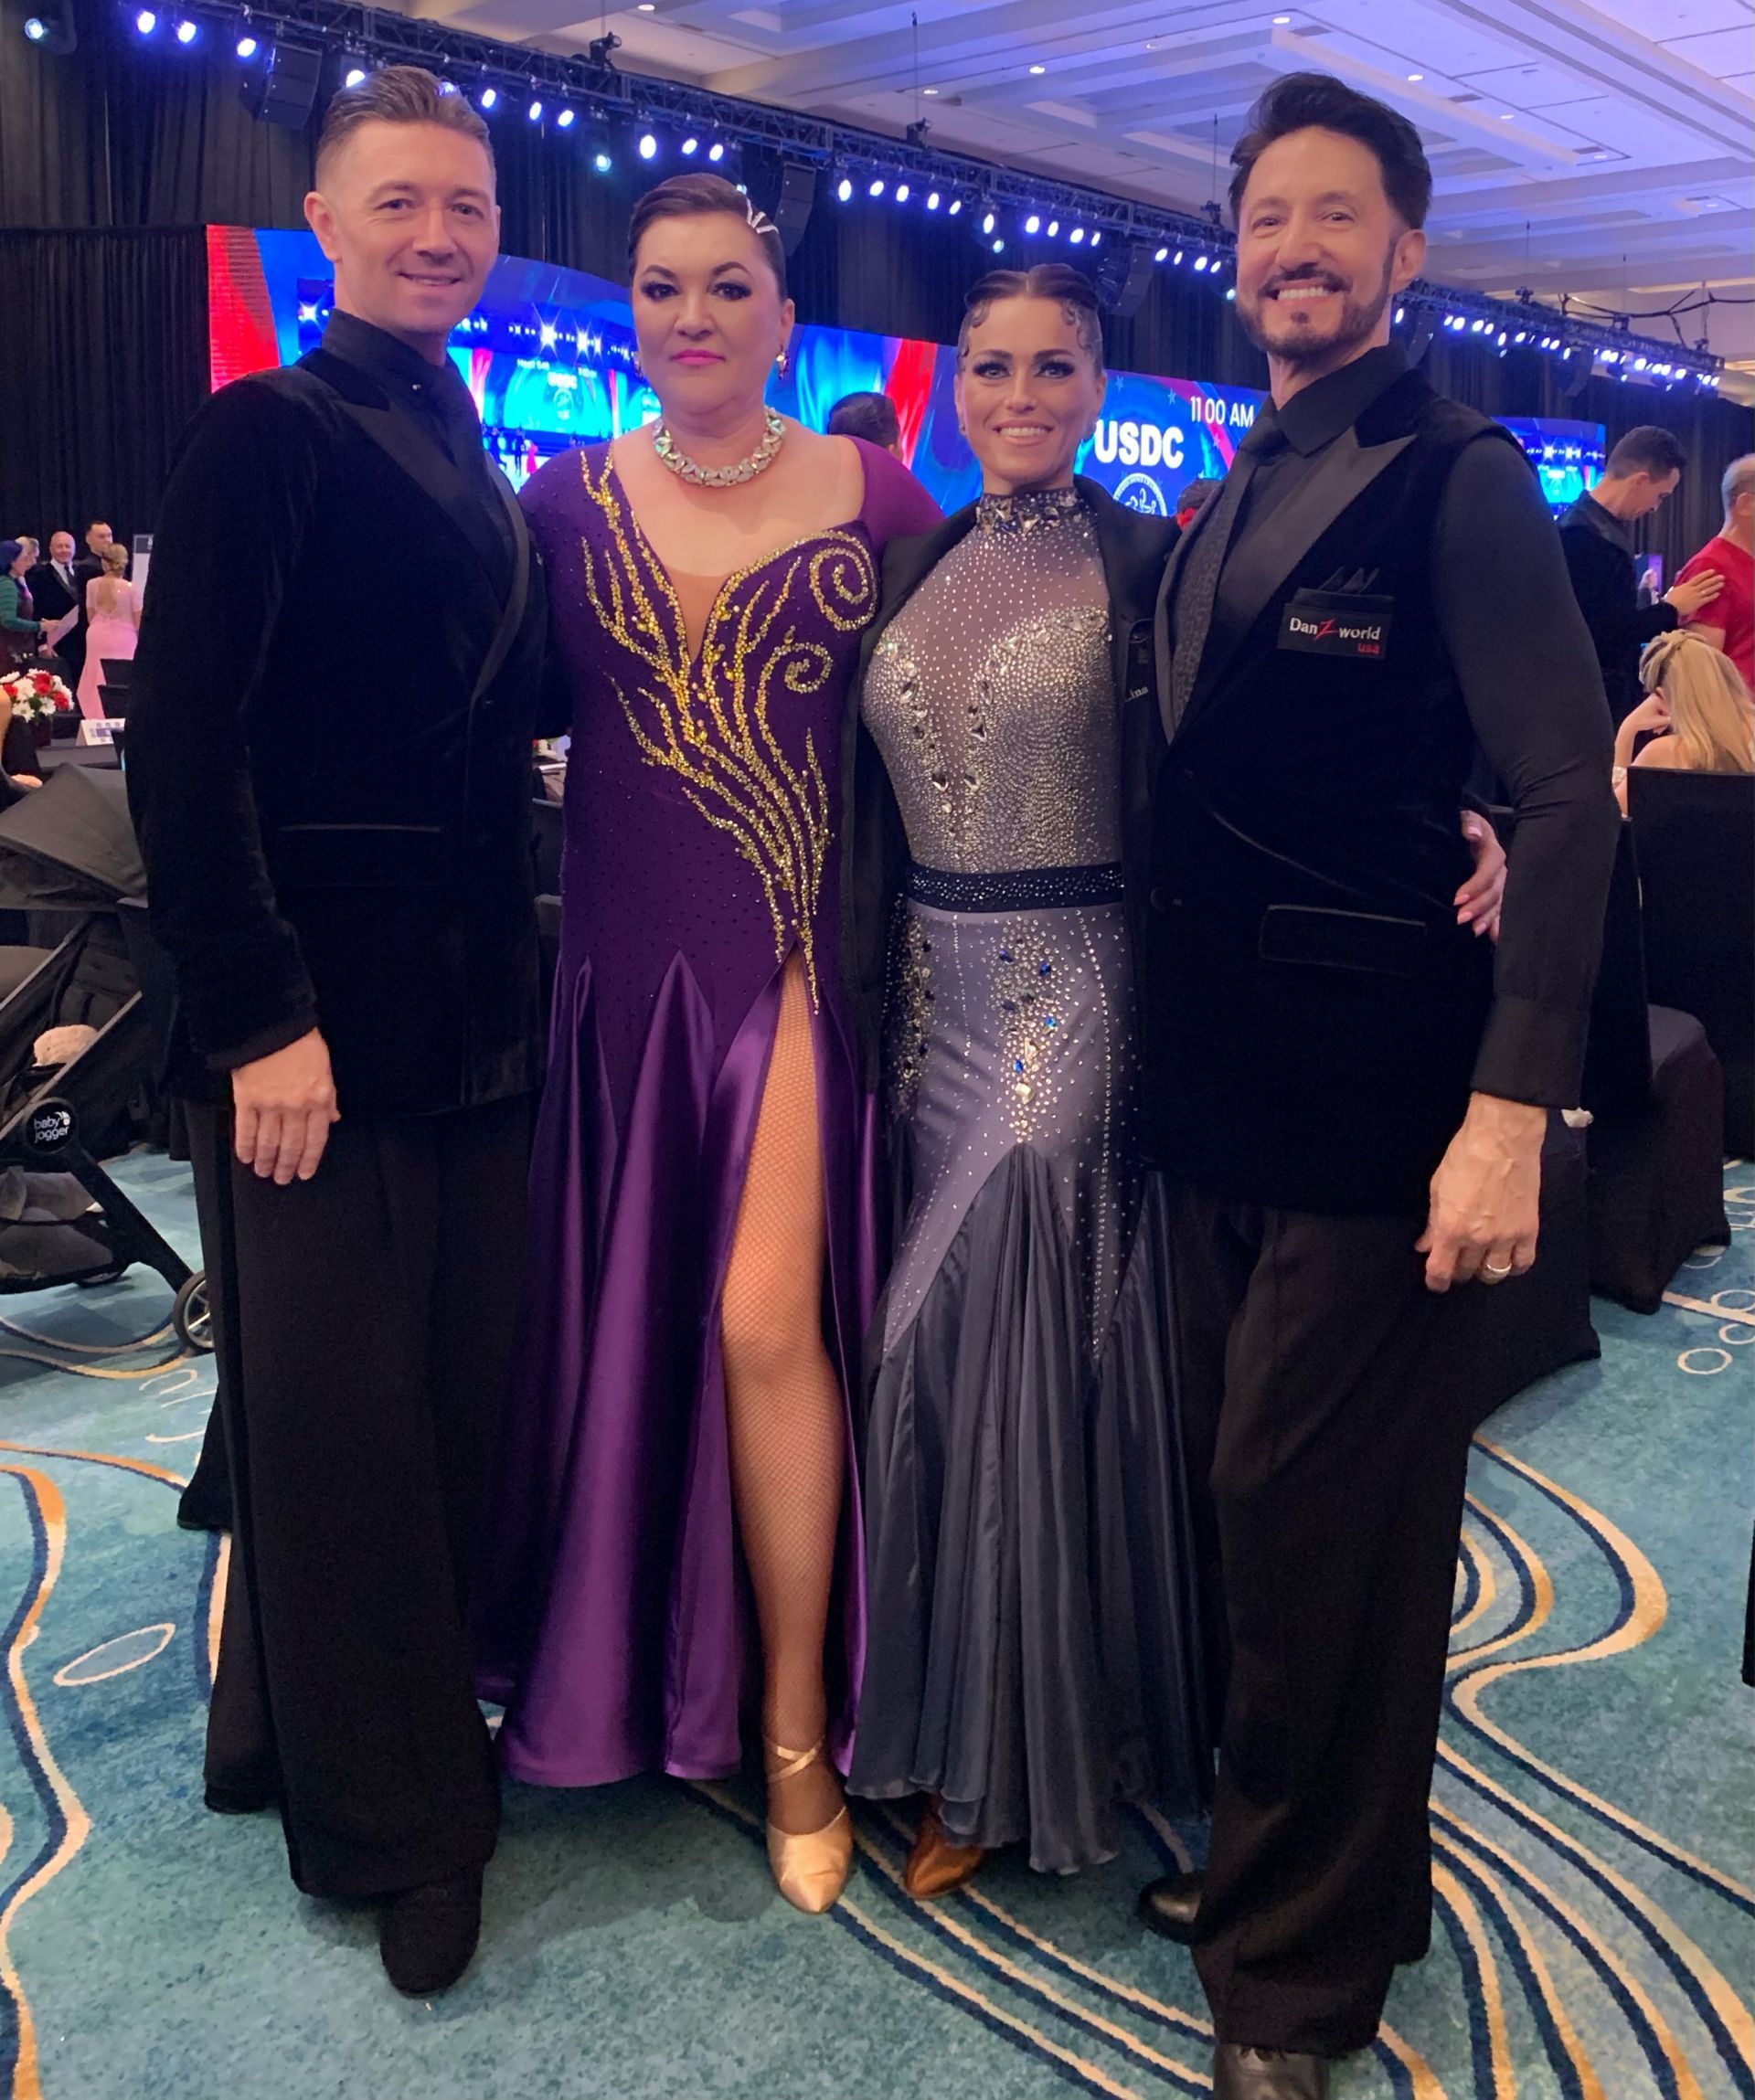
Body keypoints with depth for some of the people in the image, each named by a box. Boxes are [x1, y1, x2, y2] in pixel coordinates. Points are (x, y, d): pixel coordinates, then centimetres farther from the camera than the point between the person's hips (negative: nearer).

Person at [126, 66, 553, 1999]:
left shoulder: (473, 466, 16)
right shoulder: (266, 434, -7)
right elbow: (180, 744, -15)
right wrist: (258, 1015, -19)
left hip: (471, 1018, 8)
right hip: (320, 1018, -8)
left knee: (453, 1403, 14)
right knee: (336, 1420, 4)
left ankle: (305, 1730, 36)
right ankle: (387, 1819, 22)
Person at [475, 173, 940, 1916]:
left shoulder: (872, 494, 2)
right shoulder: (569, 498, 7)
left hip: (801, 950, -2)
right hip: (626, 955, 3)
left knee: (765, 1317, -8)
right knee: (629, 1312, 10)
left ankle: (796, 1722, 11)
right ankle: (638, 1662, 34)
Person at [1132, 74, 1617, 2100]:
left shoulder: (1454, 479, -8)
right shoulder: (1216, 508, 14)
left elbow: (1567, 794, -16)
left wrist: (1513, 1105, -23)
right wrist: (1170, 1006, 10)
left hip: (1372, 1091, -7)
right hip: (1219, 1089, 7)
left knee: (1312, 1514, 0)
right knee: (1242, 1495, 16)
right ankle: (1271, 1855, 36)